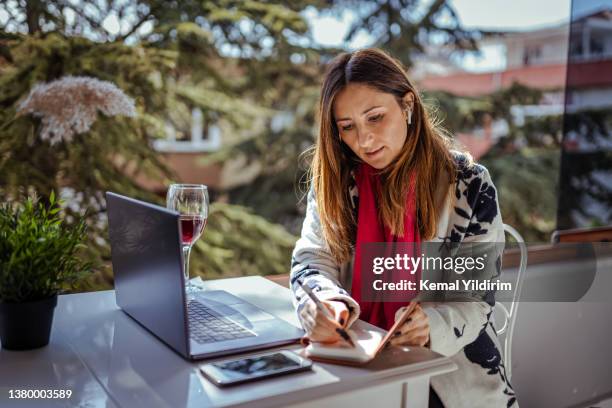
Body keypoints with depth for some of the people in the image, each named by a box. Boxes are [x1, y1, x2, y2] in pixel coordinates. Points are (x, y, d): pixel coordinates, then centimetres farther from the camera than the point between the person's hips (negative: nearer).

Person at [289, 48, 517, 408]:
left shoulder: (469, 185, -6)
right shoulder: (334, 181, 2)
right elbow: (312, 260, -5)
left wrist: (431, 325, -28)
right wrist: (324, 304, -28)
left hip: (449, 362, -2)